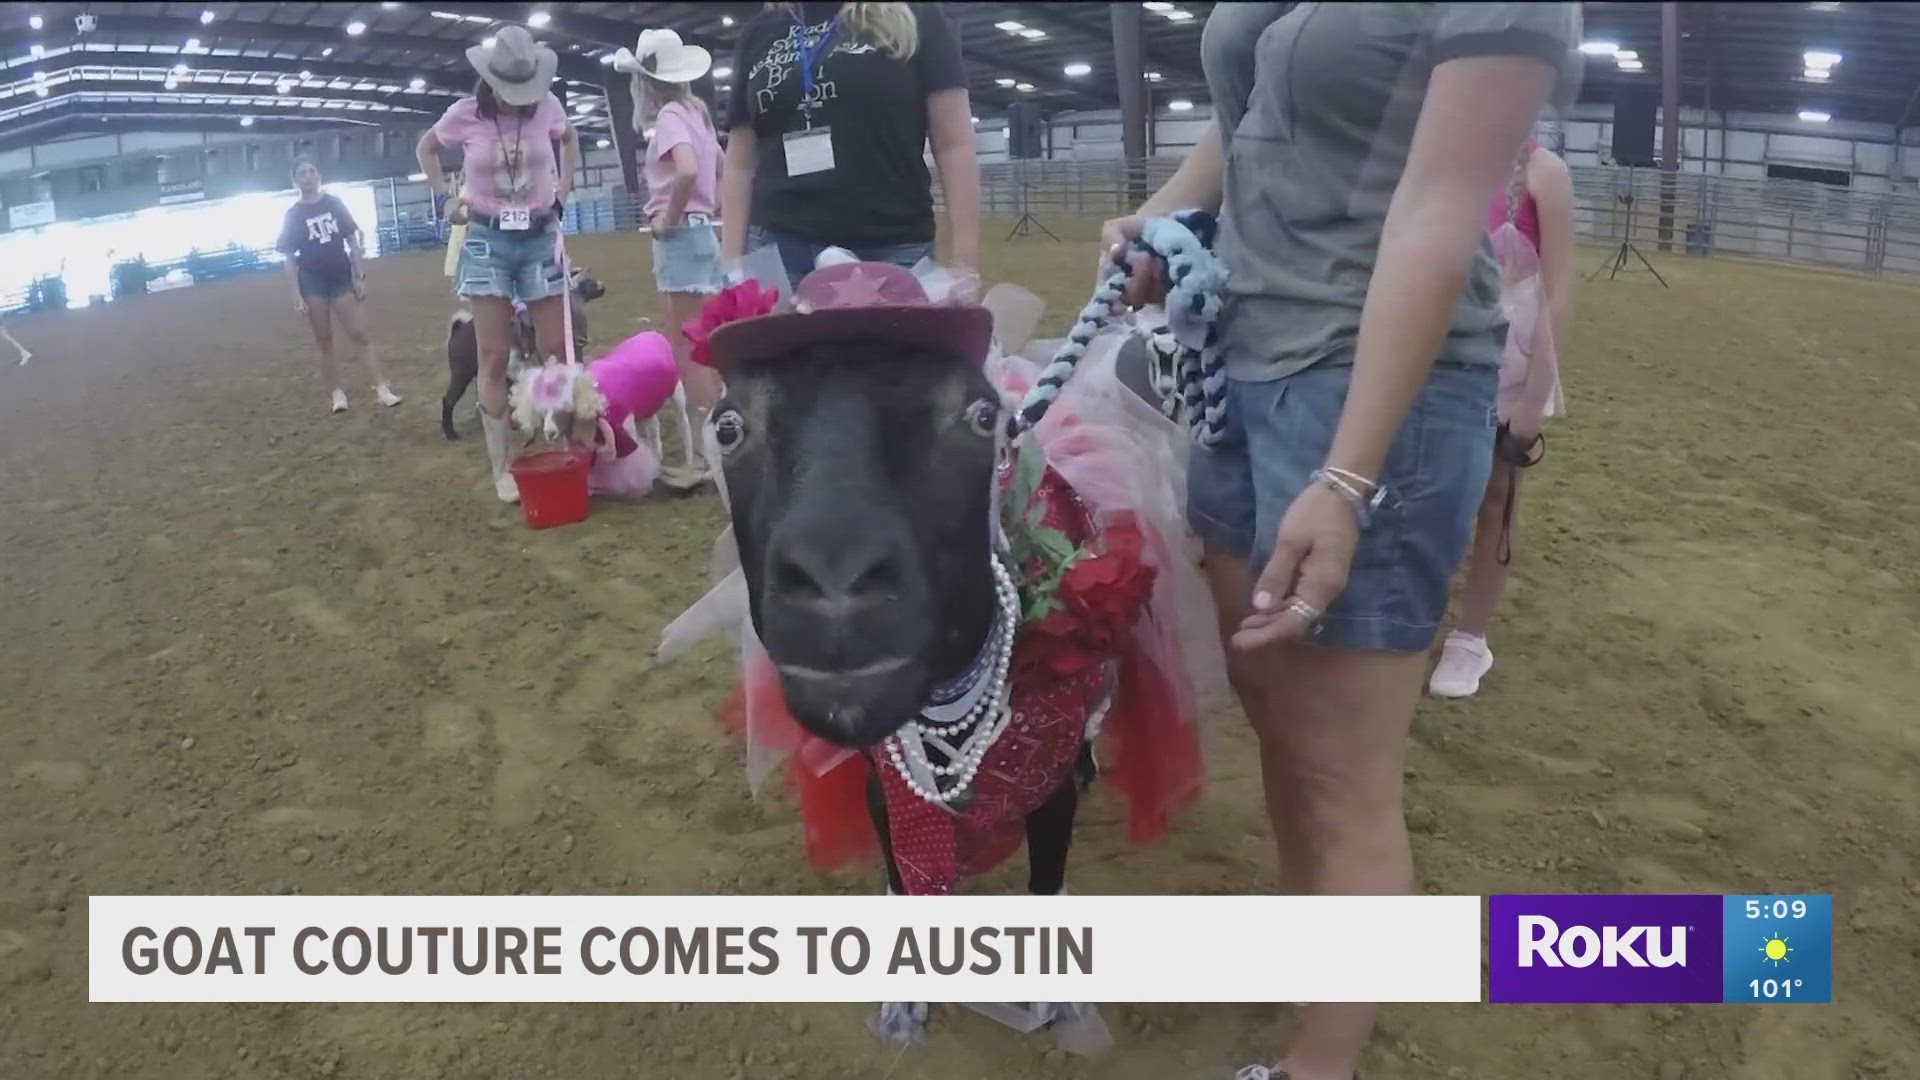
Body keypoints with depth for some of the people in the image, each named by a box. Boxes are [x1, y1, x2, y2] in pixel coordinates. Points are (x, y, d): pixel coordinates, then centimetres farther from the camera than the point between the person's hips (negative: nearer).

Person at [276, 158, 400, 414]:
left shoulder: (335, 203, 4)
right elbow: (290, 258, -1)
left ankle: (382, 388, -7)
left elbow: (352, 240, 5)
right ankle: (338, 394, 8)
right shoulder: (293, 215, -1)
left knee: (359, 335, -4)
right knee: (323, 340, 3)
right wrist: (296, 293, -8)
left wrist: (359, 276, -1)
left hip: (341, 277, 1)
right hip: (313, 282, -1)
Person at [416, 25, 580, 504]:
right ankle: (500, 468, 3)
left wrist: (565, 183, 7)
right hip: (487, 241, -1)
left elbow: (569, 138, 20)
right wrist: (448, 194, 3)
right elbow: (427, 147, 15)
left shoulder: (547, 106, -4)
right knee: (493, 358, -2)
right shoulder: (464, 115, -6)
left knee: (557, 351, 6)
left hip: (540, 238, 2)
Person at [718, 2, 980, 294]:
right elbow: (740, 164, 15)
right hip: (776, 250, 3)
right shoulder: (758, 33, 15)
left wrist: (964, 265, -8)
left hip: (890, 250, -2)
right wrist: (731, 267, 5)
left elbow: (955, 144, 0)